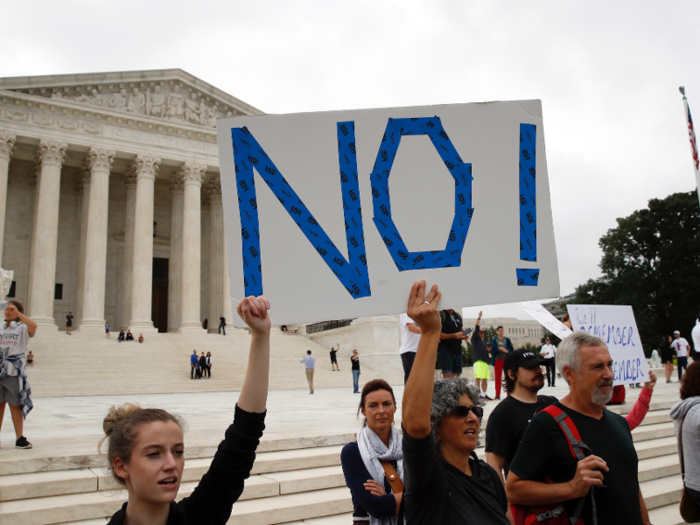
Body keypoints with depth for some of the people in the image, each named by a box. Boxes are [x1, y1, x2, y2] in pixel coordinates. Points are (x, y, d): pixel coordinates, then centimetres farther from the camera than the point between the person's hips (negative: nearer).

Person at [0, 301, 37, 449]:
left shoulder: (22, 329, 2)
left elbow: (33, 326, -20)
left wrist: (17, 313, -20)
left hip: (15, 371, -3)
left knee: (15, 405, -1)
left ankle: (20, 438, 3)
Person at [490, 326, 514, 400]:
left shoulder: (507, 340, 12)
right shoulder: (494, 340, 8)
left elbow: (511, 349, 4)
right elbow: (493, 349, -3)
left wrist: (507, 351, -17)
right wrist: (500, 349, -18)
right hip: (497, 360, -1)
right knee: (497, 378, 1)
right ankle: (497, 395, 5)